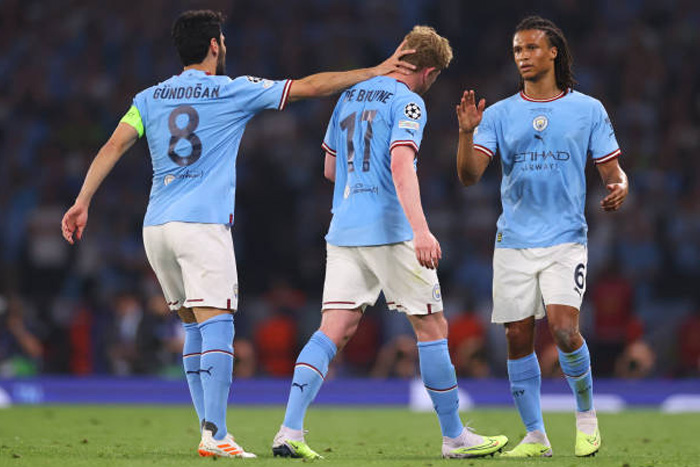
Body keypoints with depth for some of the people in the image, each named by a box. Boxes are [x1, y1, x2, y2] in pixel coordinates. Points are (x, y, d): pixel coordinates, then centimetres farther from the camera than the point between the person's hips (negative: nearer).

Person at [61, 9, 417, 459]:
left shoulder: (150, 98, 14)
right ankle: (215, 434, -21)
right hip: (203, 222, -6)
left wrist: (83, 202, 5)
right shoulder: (234, 91, 2)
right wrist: (377, 71, 11)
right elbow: (311, 86, 5)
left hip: (156, 226, 6)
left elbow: (113, 147, 4)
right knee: (216, 325, -10)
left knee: (195, 327, 15)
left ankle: (209, 427, 13)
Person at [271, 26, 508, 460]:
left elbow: (331, 169, 23)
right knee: (432, 327, 4)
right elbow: (401, 164, -21)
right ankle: (454, 436, 10)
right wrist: (421, 229, -29)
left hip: (343, 230, 7)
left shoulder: (350, 95, 17)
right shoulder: (407, 102, -6)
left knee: (334, 329, 0)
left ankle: (290, 430, -15)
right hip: (392, 230, -7)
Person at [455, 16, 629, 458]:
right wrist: (467, 132, -19)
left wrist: (619, 188, -16)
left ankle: (586, 412, 7)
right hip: (514, 241, 2)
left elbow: (613, 170, 7)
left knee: (564, 330, -18)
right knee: (519, 339, 1)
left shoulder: (588, 109, 5)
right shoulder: (499, 114, 7)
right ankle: (535, 436, 12)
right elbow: (469, 175, -2)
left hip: (565, 239, -2)